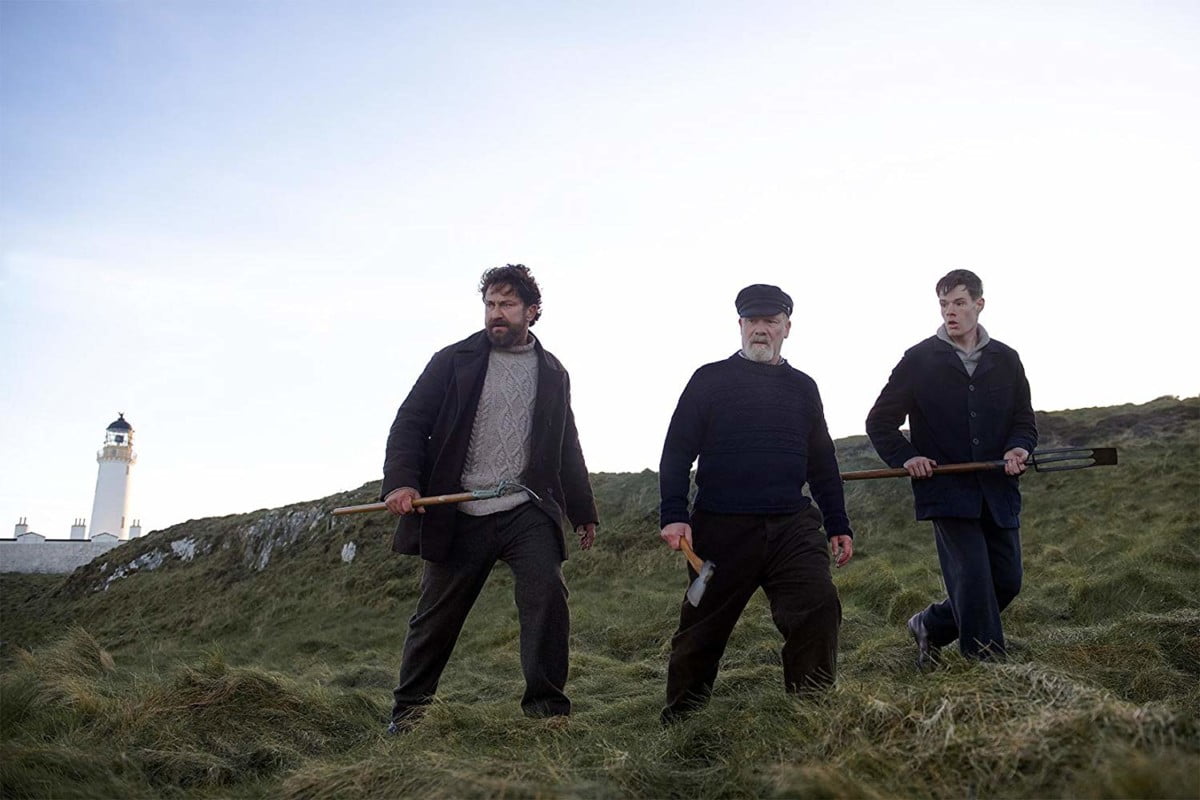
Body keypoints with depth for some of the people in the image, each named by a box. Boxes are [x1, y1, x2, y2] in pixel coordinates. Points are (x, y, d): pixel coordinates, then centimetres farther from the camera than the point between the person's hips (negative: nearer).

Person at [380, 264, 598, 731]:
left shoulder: (552, 373, 13)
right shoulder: (453, 361, 4)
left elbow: (567, 448, 19)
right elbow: (410, 423, -2)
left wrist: (583, 512, 20)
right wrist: (401, 481, -18)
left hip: (527, 512, 1)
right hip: (459, 515, -1)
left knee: (547, 593, -17)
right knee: (436, 616, 7)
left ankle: (546, 705, -5)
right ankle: (409, 710, 24)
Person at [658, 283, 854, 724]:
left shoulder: (802, 388, 15)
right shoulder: (710, 379, 4)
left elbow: (823, 464, 21)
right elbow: (676, 452, 0)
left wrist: (838, 525, 17)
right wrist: (673, 515, -11)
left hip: (791, 526, 3)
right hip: (721, 529, -2)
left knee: (819, 609, -15)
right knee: (703, 630, 7)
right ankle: (679, 720, 25)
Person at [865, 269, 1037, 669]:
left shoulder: (1006, 360, 11)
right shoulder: (920, 359, 2)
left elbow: (1025, 421, 16)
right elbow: (880, 421, 6)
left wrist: (1018, 448, -6)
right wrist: (906, 457, -9)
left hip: (998, 490, 5)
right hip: (947, 489, -4)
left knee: (1006, 581, 7)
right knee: (973, 579, -12)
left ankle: (929, 626, 26)